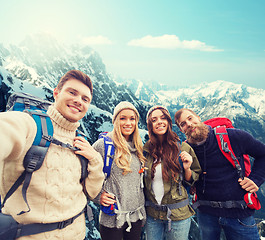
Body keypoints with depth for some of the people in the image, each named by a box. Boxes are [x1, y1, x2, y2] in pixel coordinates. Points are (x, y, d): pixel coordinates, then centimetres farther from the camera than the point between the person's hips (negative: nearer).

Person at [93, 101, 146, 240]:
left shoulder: (138, 147, 6)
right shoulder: (102, 145, -13)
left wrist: (142, 210, 16)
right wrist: (98, 195, -16)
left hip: (137, 215, 5)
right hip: (112, 217, -5)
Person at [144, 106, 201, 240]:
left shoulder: (183, 148, -8)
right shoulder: (146, 150, -2)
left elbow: (194, 181, 2)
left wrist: (187, 168, -18)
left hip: (179, 215, -2)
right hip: (152, 215, 2)